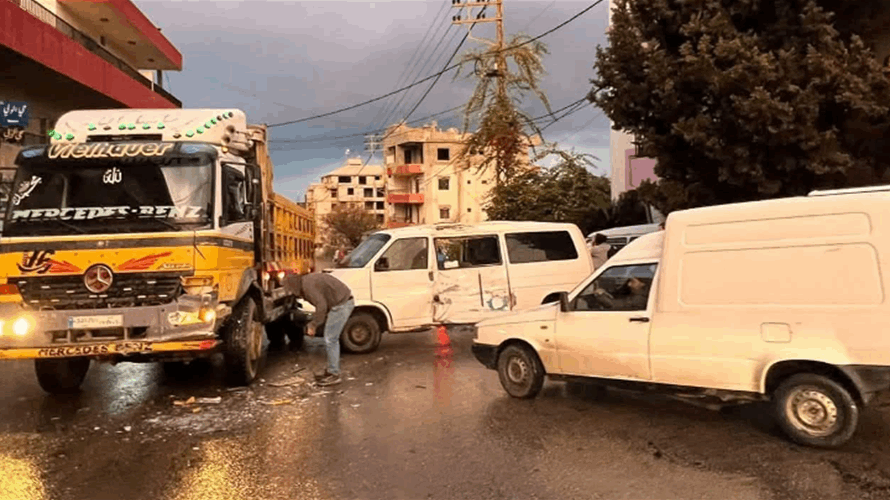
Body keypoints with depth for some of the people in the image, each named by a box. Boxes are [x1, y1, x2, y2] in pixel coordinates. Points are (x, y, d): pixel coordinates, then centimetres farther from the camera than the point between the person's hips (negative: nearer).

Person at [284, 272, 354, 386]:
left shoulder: (308, 285, -14)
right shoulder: (309, 280, 18)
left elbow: (321, 306, -21)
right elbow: (323, 303, 22)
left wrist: (313, 326, -11)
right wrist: (314, 325, 19)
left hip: (341, 304, -11)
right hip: (345, 301, 11)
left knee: (330, 340, -4)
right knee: (332, 339, 17)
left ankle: (334, 375, 2)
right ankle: (331, 371, 26)